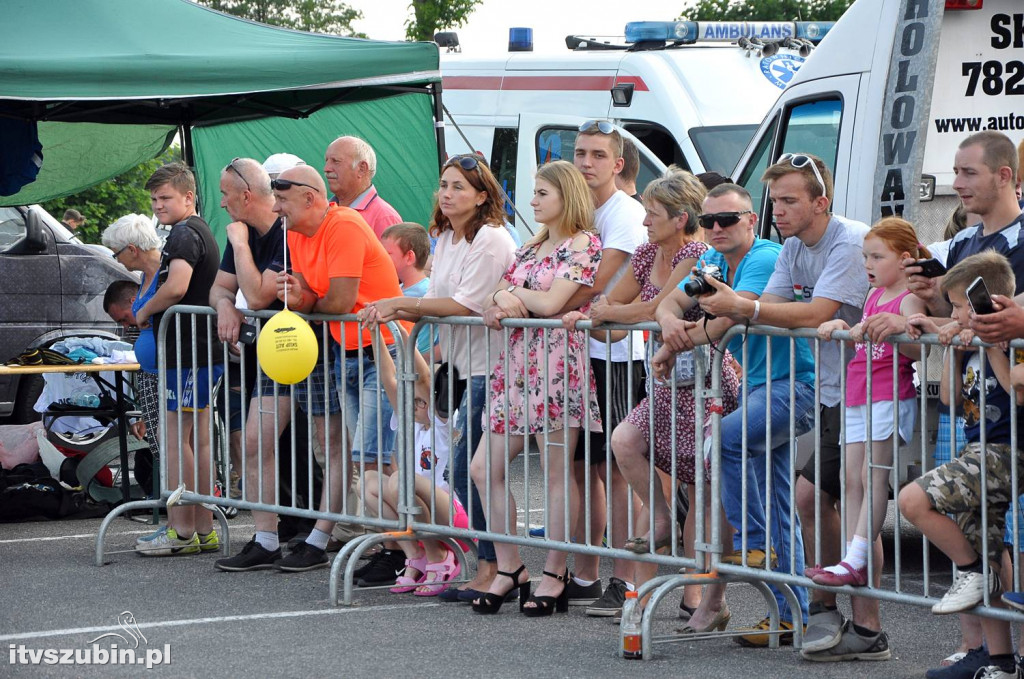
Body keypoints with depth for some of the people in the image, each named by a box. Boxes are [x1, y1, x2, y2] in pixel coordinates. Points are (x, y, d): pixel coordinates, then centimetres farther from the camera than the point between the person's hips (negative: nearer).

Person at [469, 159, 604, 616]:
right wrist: (499, 299, -7)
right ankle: (509, 568, 12)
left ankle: (555, 577, 2)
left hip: (557, 363, -8)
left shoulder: (583, 245, -4)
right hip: (517, 363, 8)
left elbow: (550, 303, -15)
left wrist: (512, 293, 2)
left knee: (557, 473, -4)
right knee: (485, 468, 4)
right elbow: (493, 303, 16)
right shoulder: (530, 247, 19)